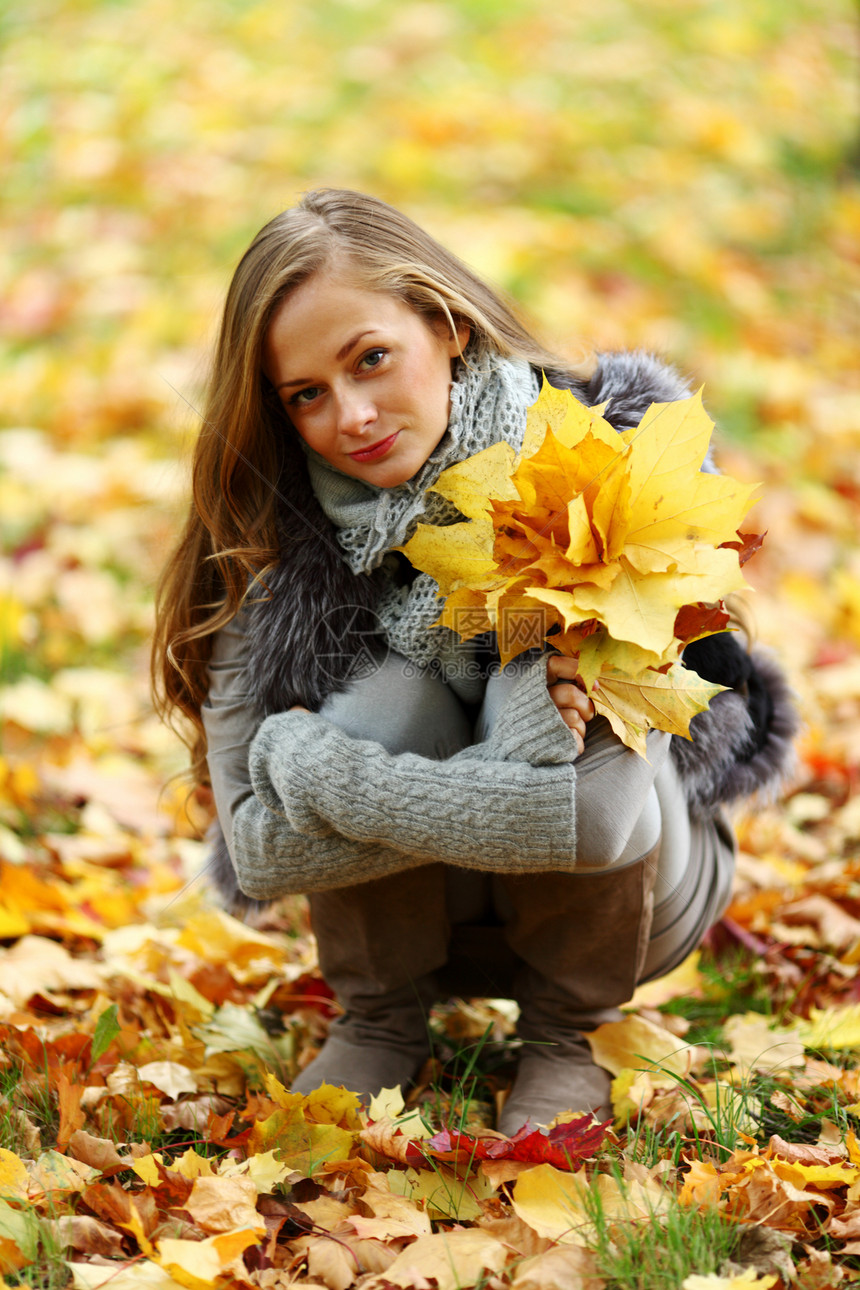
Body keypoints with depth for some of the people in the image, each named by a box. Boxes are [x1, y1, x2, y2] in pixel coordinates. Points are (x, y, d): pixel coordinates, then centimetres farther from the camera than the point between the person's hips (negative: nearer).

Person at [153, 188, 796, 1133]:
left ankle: (564, 1031, -5)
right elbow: (259, 849, -22)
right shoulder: (278, 534, -19)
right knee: (384, 702, -30)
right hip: (405, 913, 1)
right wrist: (507, 777, -32)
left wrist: (308, 767, -31)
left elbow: (592, 814, -35)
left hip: (627, 898, -1)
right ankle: (378, 1021, -4)